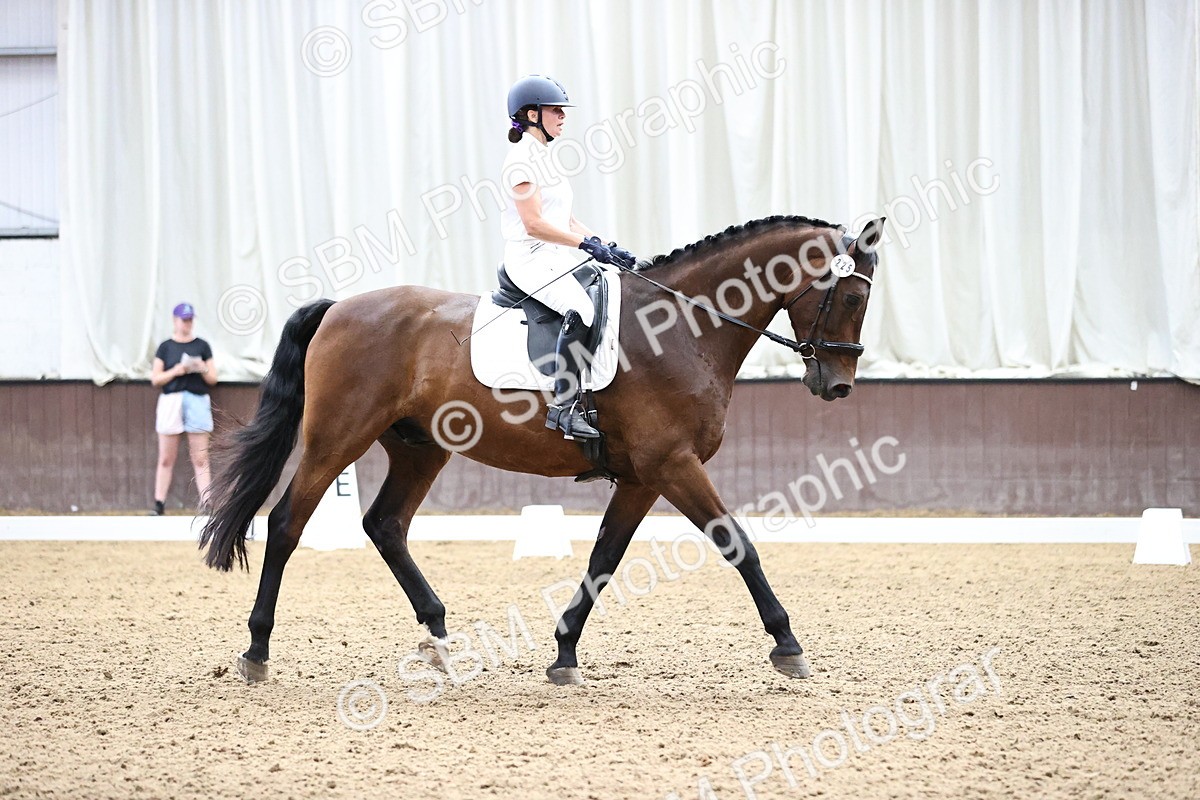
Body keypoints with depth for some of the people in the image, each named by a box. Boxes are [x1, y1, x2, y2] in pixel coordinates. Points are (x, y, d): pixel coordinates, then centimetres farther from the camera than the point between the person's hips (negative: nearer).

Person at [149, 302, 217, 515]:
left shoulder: (202, 346, 9)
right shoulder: (166, 347, 7)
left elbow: (213, 379, 10)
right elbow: (155, 379, 4)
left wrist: (203, 370, -11)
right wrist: (176, 371, -11)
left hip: (198, 401, 0)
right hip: (171, 401, 0)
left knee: (200, 459, -3)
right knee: (166, 459, 1)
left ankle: (206, 504, -5)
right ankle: (159, 504, 4)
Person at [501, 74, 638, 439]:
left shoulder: (544, 158, 20)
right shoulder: (522, 159, -10)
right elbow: (534, 224, -19)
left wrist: (605, 245, 8)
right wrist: (587, 244, -23)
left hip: (558, 257, 10)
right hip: (531, 258, -10)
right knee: (581, 308, -33)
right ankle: (564, 406, -32)